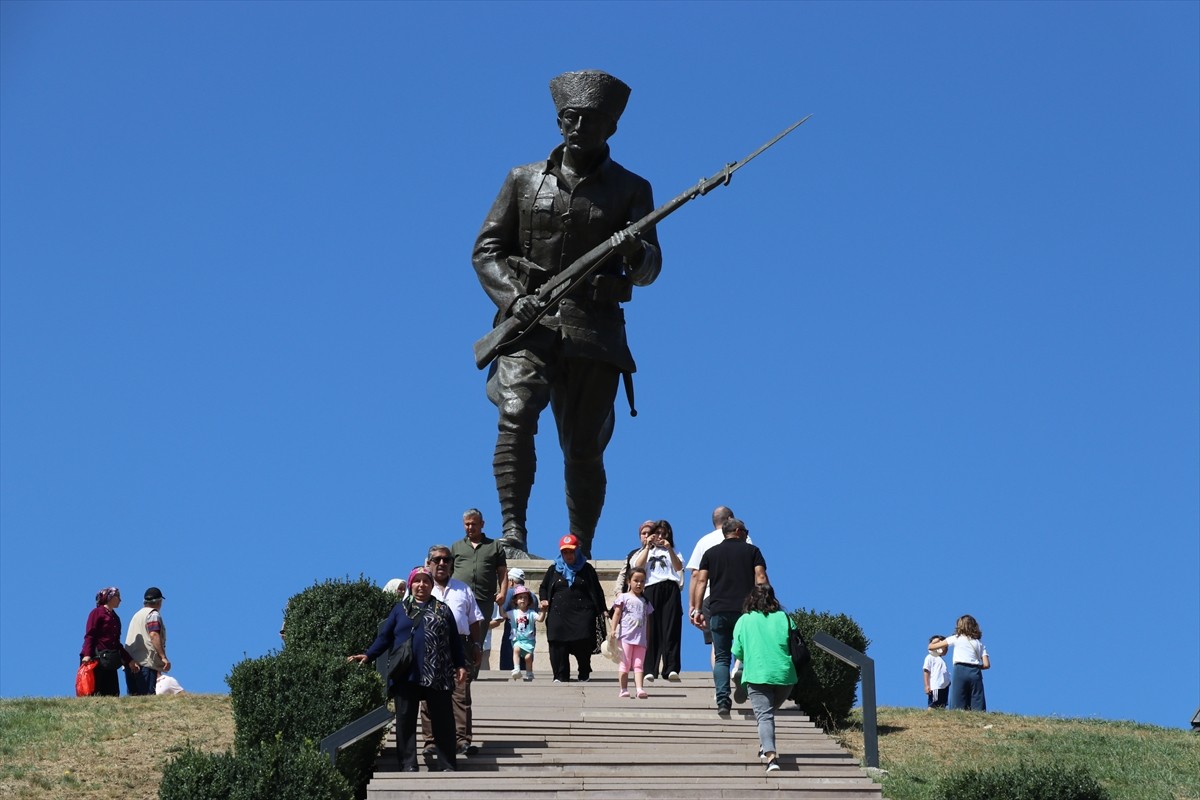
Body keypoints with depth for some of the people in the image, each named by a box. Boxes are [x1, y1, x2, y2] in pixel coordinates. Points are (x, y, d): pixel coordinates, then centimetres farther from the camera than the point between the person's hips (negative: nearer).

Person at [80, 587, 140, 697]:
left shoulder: (115, 618, 22)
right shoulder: (97, 612, 0)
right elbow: (89, 636, -9)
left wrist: (129, 660, 21)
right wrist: (87, 655, -23)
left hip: (109, 662, 8)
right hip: (96, 659, -8)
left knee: (113, 694, -1)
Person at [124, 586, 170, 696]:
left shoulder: (137, 615, 25)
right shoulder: (153, 614, -2)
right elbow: (154, 635, -16)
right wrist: (163, 657, -20)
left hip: (129, 663, 8)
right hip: (146, 663, -8)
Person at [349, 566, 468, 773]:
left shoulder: (443, 610, 13)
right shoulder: (400, 609, 13)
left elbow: (455, 641, 12)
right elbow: (384, 637, 9)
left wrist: (460, 666, 4)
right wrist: (368, 655, -3)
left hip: (437, 676, 0)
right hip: (405, 676, 0)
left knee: (443, 720, -1)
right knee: (405, 720, -2)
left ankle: (448, 766, 4)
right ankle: (408, 765, 0)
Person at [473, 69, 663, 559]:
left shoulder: (631, 189, 10)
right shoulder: (524, 180, 12)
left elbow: (649, 270, 1)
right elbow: (487, 249, 10)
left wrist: (636, 253, -25)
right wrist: (513, 297, -10)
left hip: (594, 329, 0)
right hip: (529, 321, 0)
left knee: (584, 449, 1)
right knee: (516, 415, -24)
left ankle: (581, 553, 12)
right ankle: (512, 529, -25)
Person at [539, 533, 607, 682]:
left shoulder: (586, 569, 10)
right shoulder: (554, 569, 15)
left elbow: (596, 592, 11)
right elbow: (543, 588, 24)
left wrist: (601, 611, 5)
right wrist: (544, 600, 4)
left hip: (582, 613, -2)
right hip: (559, 613, 2)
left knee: (583, 644, -10)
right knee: (558, 644, -10)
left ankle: (585, 674, 9)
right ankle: (560, 675, -4)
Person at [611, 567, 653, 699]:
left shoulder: (645, 602, 17)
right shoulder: (624, 597, 4)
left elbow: (647, 621, 19)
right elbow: (617, 614, -2)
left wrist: (648, 638, 16)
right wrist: (613, 630, -13)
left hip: (641, 638, 4)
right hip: (626, 636, -4)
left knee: (639, 665, -3)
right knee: (625, 664, -4)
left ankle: (640, 688, -11)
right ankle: (623, 689, -3)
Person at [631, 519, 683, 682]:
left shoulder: (673, 551, 25)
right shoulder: (645, 551, 22)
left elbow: (679, 567, 5)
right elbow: (638, 566, 1)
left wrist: (669, 549, -5)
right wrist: (648, 547, -1)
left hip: (670, 589, 1)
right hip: (651, 590, -1)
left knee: (671, 629, -11)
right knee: (652, 630, -9)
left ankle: (671, 668, -19)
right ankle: (650, 670, -11)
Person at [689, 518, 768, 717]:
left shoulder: (711, 553, 14)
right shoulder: (752, 551, 9)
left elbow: (701, 581, 6)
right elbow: (760, 578, -1)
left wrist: (697, 609, 3)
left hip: (718, 610, 2)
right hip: (746, 609, -2)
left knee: (721, 657, 2)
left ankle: (722, 701, -10)